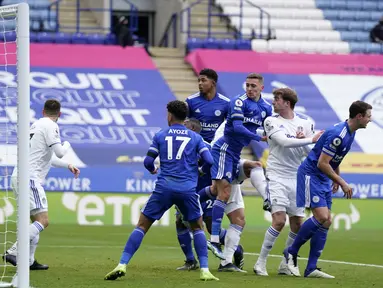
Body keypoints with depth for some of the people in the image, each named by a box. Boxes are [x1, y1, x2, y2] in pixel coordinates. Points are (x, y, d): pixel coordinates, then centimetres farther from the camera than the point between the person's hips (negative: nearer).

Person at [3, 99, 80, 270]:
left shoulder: (37, 125, 23)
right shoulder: (50, 126, -6)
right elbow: (59, 152, -14)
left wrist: (67, 166, 36)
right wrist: (67, 145, 8)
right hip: (29, 179, -10)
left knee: (36, 220, 18)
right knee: (43, 221, -14)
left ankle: (28, 261, 15)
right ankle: (13, 253, -26)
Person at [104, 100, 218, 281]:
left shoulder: (160, 136, 9)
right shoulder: (195, 137, 10)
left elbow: (148, 161, 5)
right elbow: (209, 161, 1)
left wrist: (153, 170, 28)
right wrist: (198, 169, 23)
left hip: (164, 188, -1)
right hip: (188, 190, 1)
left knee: (142, 225, 7)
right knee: (198, 227, 19)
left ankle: (122, 265, -5)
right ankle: (204, 270, 7)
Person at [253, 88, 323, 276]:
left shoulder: (304, 123, 8)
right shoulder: (271, 121, -2)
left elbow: (310, 151, 5)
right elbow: (284, 142, -17)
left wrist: (302, 141, -14)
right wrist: (310, 140, -19)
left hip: (296, 178, 4)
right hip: (277, 177, -4)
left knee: (297, 224, 4)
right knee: (279, 221, -17)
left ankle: (285, 265, 17)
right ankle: (261, 263, -8)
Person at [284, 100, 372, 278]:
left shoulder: (350, 133, 7)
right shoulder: (337, 135, -24)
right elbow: (322, 164, -24)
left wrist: (336, 179, 20)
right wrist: (342, 183, -19)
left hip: (324, 178, 10)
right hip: (310, 174, -10)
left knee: (326, 222, 2)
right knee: (321, 217, -19)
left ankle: (311, 269, 4)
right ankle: (292, 252, -1)